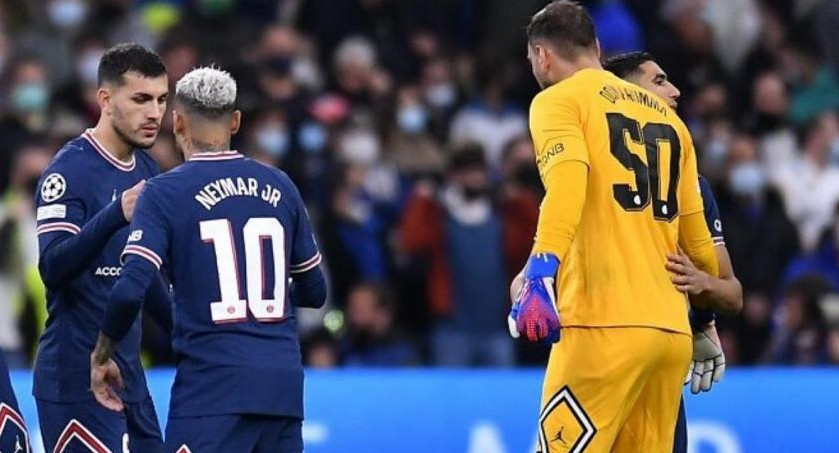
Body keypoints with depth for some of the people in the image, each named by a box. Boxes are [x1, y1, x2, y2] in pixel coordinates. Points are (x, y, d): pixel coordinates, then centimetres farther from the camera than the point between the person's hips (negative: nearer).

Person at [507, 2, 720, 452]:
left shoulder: (559, 100, 3)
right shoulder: (665, 115, 22)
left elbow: (567, 181, -17)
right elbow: (698, 239, 23)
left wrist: (540, 273, -29)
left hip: (605, 325, -7)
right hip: (673, 330, 7)